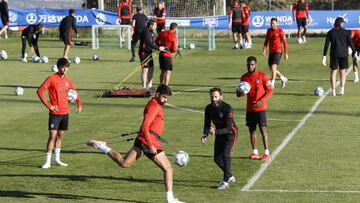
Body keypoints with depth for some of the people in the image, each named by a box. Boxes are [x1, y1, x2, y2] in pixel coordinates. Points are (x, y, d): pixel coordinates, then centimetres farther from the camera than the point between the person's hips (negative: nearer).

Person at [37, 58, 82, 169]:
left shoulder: (67, 80, 8)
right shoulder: (52, 78, -11)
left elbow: (74, 91, 25)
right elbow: (40, 91, -14)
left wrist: (79, 104, 17)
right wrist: (48, 105, -16)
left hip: (65, 112, 6)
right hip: (55, 113, -6)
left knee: (60, 135, 12)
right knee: (52, 135, -9)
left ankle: (57, 159, 21)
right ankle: (47, 161, -5)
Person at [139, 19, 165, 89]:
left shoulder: (151, 32, 13)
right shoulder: (146, 32, -18)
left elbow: (152, 42, 19)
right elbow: (149, 43, -29)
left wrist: (158, 47, 6)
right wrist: (158, 48, -31)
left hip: (149, 53, 10)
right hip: (144, 53, -10)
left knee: (151, 68, 13)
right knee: (145, 69, -7)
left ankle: (149, 85, 22)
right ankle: (144, 87, -4)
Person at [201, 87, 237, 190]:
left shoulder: (227, 108, -26)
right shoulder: (209, 108, -8)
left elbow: (228, 128, -30)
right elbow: (207, 124, -2)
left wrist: (216, 131, -45)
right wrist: (205, 136, -22)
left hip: (230, 134, -6)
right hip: (219, 134, 6)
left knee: (226, 155, -23)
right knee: (217, 158, 5)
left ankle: (226, 181, -17)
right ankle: (230, 176, 28)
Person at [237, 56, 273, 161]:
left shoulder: (262, 76, -6)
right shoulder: (244, 77, 7)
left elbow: (270, 91, -5)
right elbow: (239, 93, 13)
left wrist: (261, 101, -18)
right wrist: (240, 93, -12)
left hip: (260, 108, -5)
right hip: (249, 108, 5)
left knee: (263, 129, -9)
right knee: (252, 130, 7)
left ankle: (267, 153, -8)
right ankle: (255, 152, 15)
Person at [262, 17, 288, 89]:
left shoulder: (280, 31, -8)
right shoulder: (269, 31, 10)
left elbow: (285, 42, -7)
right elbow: (266, 41, 18)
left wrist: (286, 54, -9)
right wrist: (264, 49, 5)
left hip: (278, 51, -7)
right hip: (271, 52, 7)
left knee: (273, 67, -17)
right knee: (271, 69, 12)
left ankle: (272, 84, -13)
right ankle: (283, 78, 32)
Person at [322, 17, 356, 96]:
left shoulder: (330, 32, 2)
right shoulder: (346, 32, 0)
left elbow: (326, 45, -1)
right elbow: (350, 43, -2)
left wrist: (324, 56, 0)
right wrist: (354, 52, 6)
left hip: (334, 54, 0)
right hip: (344, 54, 0)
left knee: (333, 71, 6)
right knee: (342, 71, 12)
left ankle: (333, 90, 1)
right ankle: (342, 89, 5)